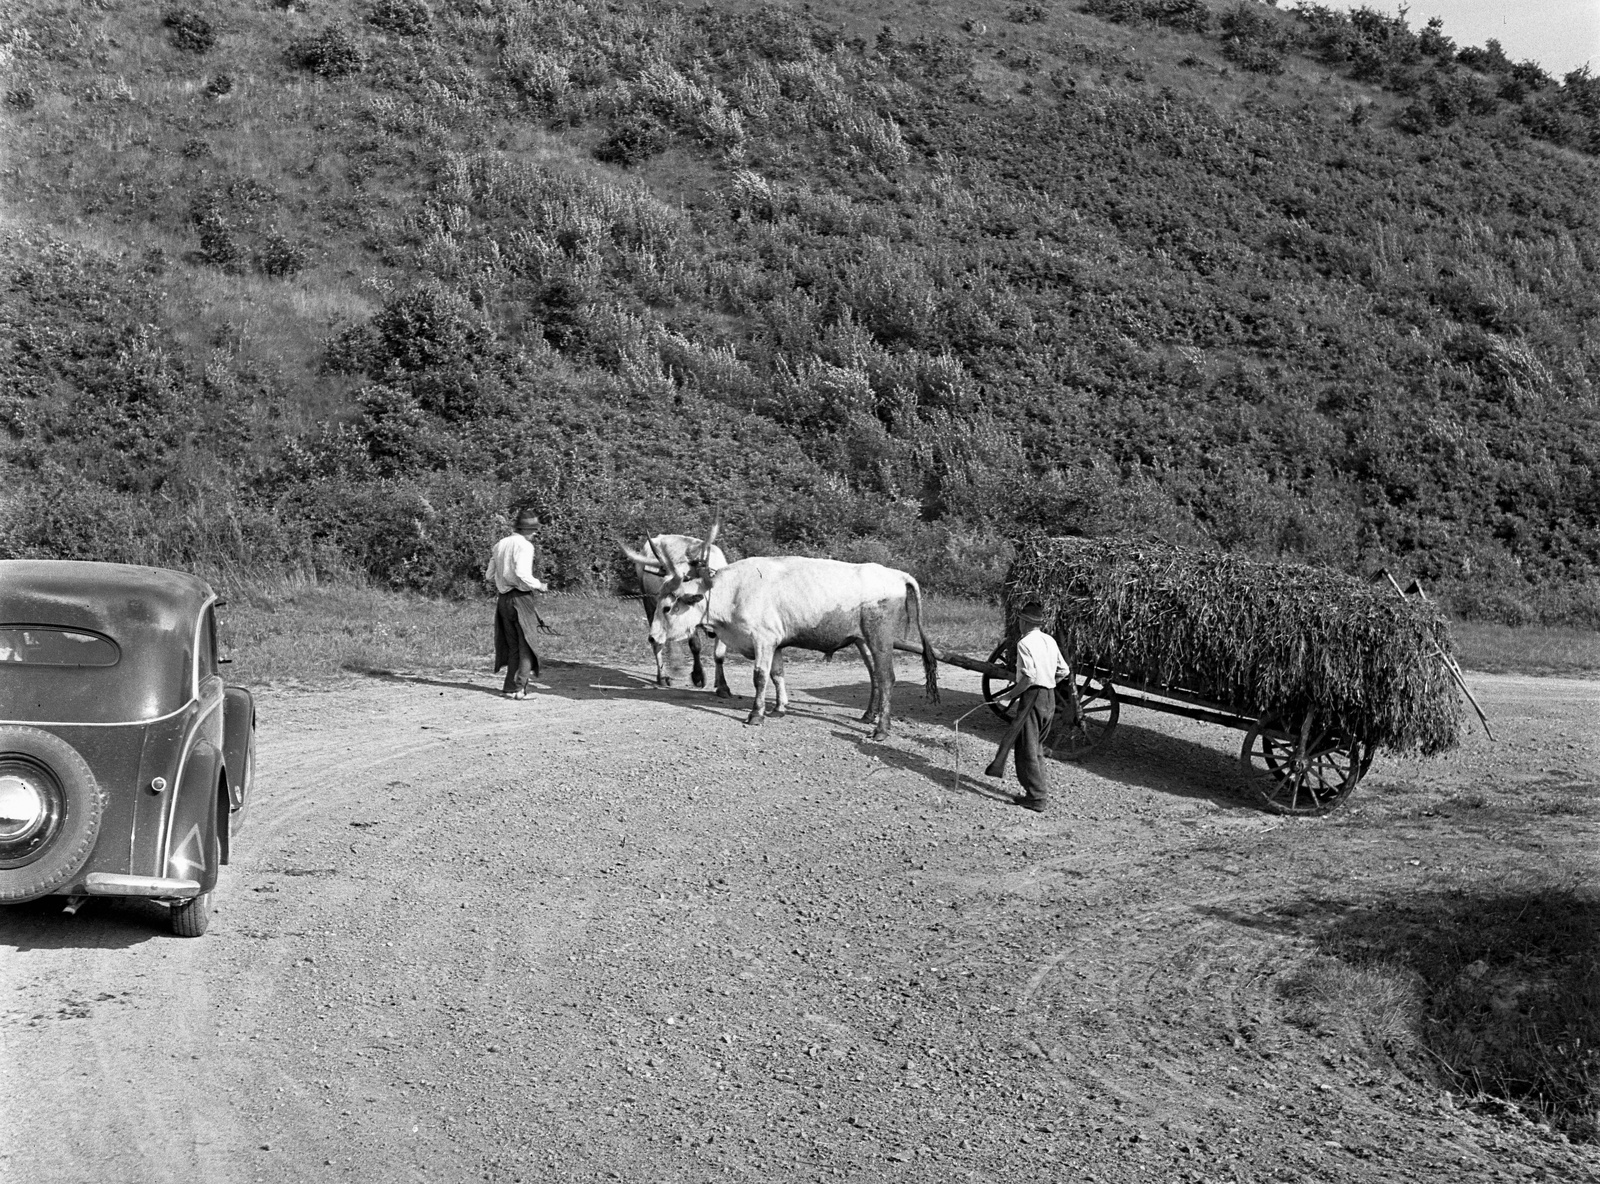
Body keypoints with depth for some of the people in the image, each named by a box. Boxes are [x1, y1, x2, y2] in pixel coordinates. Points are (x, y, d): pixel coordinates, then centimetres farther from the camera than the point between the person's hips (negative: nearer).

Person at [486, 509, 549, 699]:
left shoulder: (499, 545, 13)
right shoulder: (525, 546, -11)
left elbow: (489, 576, 14)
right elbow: (523, 574, -24)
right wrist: (539, 585, -10)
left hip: (503, 599, 7)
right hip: (521, 598, -7)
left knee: (513, 646, 15)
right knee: (526, 646, 0)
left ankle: (510, 687, 14)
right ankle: (518, 688, -6)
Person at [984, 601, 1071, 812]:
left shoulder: (1025, 643, -13)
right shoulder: (1050, 641, 9)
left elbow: (1029, 677, -21)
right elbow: (1064, 671, 12)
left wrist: (1009, 696, -14)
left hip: (1033, 697, -8)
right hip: (1050, 697, 8)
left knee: (1027, 747, -1)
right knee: (1036, 745, 20)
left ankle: (1036, 797, 0)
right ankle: (1042, 785, 23)